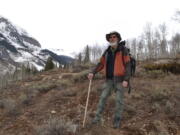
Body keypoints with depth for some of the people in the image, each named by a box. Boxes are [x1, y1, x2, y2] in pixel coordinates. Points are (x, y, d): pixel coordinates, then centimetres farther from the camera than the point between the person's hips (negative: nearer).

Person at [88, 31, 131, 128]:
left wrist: (126, 80, -21)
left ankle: (117, 120, 14)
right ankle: (97, 117, 12)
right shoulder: (107, 52, 5)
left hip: (120, 79, -4)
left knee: (119, 100, 0)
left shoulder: (123, 50, -10)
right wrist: (92, 73, -6)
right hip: (109, 79, 4)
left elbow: (127, 65, -13)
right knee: (103, 97, 2)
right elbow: (101, 64, 9)